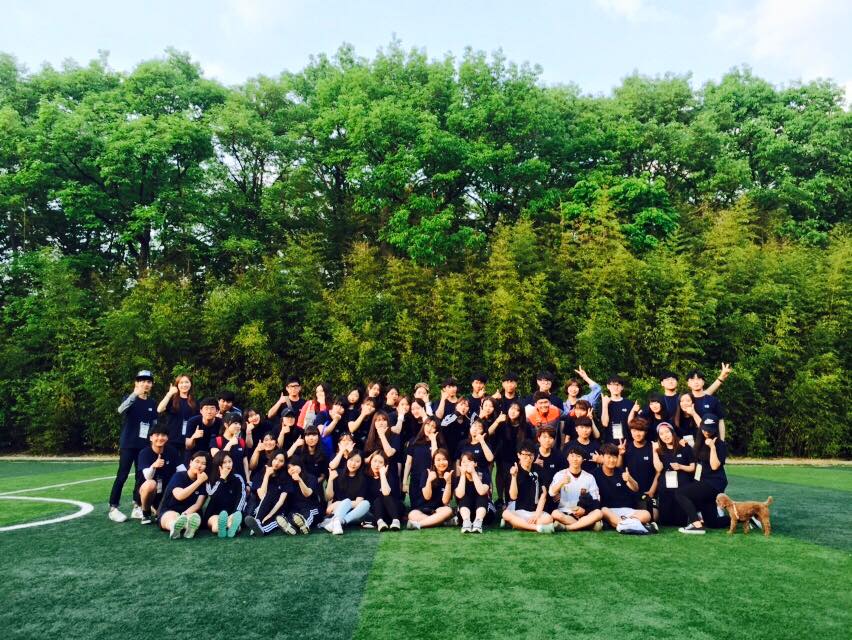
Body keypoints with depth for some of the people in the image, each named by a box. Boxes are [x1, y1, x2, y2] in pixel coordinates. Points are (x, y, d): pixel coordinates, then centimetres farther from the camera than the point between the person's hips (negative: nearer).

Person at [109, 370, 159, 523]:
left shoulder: (153, 404, 10)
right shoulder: (131, 399, -4)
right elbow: (120, 410, -26)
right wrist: (135, 394, -38)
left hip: (144, 446, 5)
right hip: (128, 444, -4)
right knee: (122, 476, -4)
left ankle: (137, 507, 15)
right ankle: (113, 508, 3)